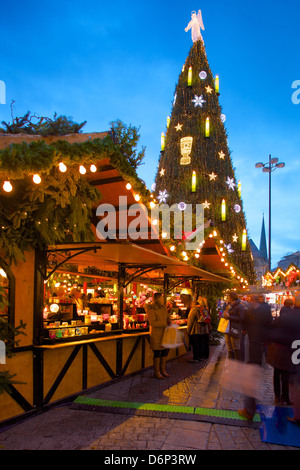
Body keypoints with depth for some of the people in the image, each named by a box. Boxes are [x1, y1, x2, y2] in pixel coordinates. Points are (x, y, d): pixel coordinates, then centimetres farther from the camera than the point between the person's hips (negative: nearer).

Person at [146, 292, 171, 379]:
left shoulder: (162, 307, 8)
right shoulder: (151, 309, -16)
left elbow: (167, 316, 18)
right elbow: (153, 323, -22)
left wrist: (169, 321, -4)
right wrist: (165, 324, -21)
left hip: (164, 333, 8)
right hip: (156, 334, -8)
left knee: (165, 351, 11)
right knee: (157, 353, 0)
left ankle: (163, 370, 24)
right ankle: (156, 372, 12)